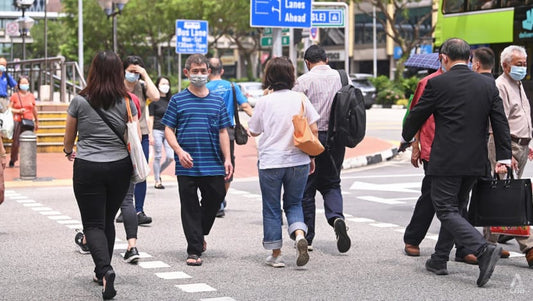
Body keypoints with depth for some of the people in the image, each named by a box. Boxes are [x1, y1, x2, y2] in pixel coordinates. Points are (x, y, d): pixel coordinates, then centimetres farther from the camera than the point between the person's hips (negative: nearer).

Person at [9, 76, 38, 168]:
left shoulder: (31, 96, 11)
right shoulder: (15, 96, 3)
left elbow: (34, 110, 19)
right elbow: (9, 108, 3)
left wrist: (37, 122, 24)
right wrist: (18, 111, -13)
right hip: (18, 122, -2)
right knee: (16, 143, -4)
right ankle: (12, 160, 14)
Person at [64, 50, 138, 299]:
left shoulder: (80, 101, -5)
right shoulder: (127, 103, -2)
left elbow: (69, 137, 8)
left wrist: (69, 151, 30)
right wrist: (136, 167, 20)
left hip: (87, 167, -2)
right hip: (119, 167, 3)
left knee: (93, 224, 2)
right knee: (108, 220, 19)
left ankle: (105, 269, -22)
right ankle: (102, 272, 27)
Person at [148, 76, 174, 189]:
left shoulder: (170, 100, 12)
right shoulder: (154, 100, -3)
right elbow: (151, 118, -4)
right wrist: (150, 135, -10)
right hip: (157, 130, -4)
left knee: (170, 157, -4)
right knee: (157, 157, 0)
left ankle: (158, 173, 22)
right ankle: (157, 181, 10)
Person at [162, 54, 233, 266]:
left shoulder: (217, 101, 10)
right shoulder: (178, 100, 3)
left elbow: (223, 132, 11)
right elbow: (168, 129, 2)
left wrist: (227, 159, 3)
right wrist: (179, 151, -13)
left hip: (213, 165, 2)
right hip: (187, 166, -2)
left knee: (215, 198, 7)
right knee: (189, 206, 1)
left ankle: (200, 234, 34)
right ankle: (194, 250, 7)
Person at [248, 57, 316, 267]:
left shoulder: (264, 102, -7)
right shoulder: (300, 99, -1)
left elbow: (253, 131, 4)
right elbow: (314, 129, 1)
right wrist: (311, 157, 11)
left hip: (270, 163, -2)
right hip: (298, 161, 2)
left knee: (271, 208, 10)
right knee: (294, 204, 17)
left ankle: (276, 254, 13)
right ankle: (300, 235, -10)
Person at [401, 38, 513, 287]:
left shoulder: (437, 84, -8)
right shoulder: (488, 84, 5)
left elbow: (417, 115, 2)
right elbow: (500, 122, 3)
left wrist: (406, 138, 21)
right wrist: (504, 157, 5)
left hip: (446, 161, -6)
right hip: (475, 162, 6)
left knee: (447, 211, -1)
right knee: (455, 208, 18)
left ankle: (484, 250, -20)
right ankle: (439, 260, 24)